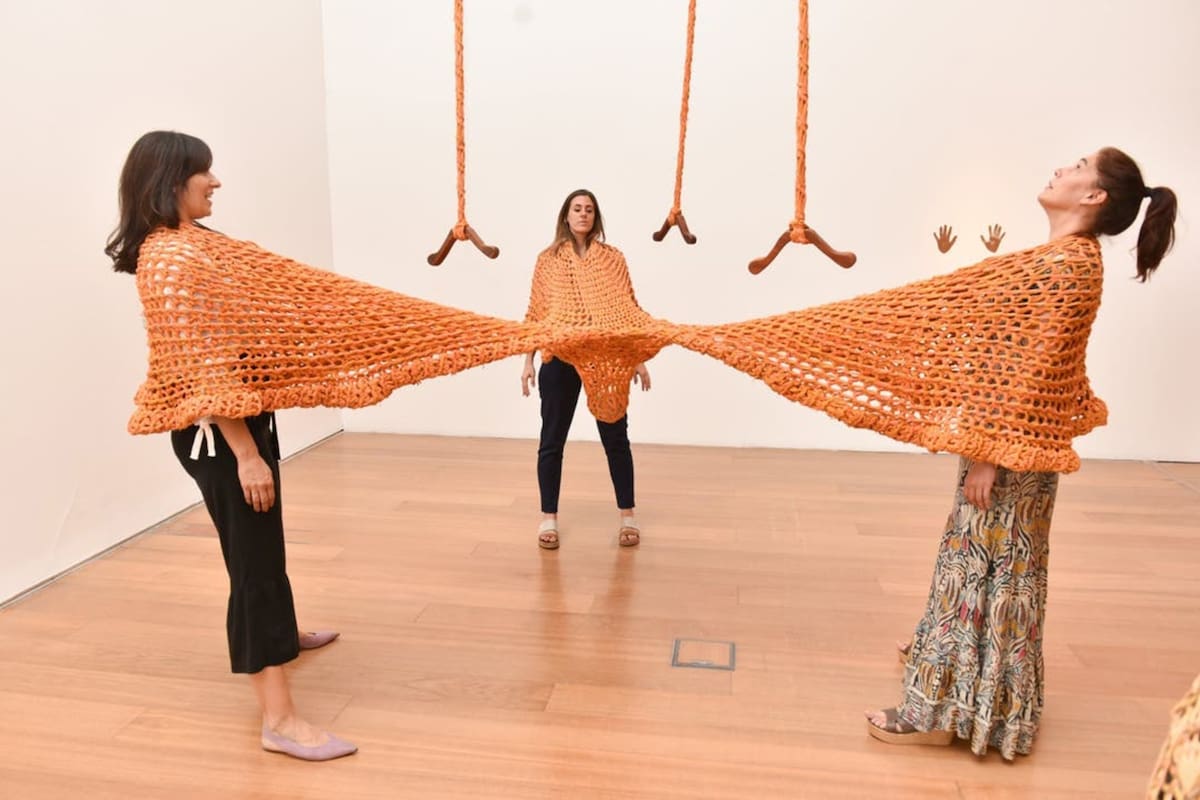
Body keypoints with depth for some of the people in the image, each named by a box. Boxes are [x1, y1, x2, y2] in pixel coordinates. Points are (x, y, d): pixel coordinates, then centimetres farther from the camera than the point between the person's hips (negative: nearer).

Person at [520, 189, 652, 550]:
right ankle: (548, 518, 19)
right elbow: (535, 314, 4)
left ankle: (627, 515, 20)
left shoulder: (613, 259, 3)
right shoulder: (547, 260, 3)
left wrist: (638, 359, 1)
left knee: (615, 438, 7)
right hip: (559, 360, 0)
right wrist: (528, 362, 0)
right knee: (552, 440, 6)